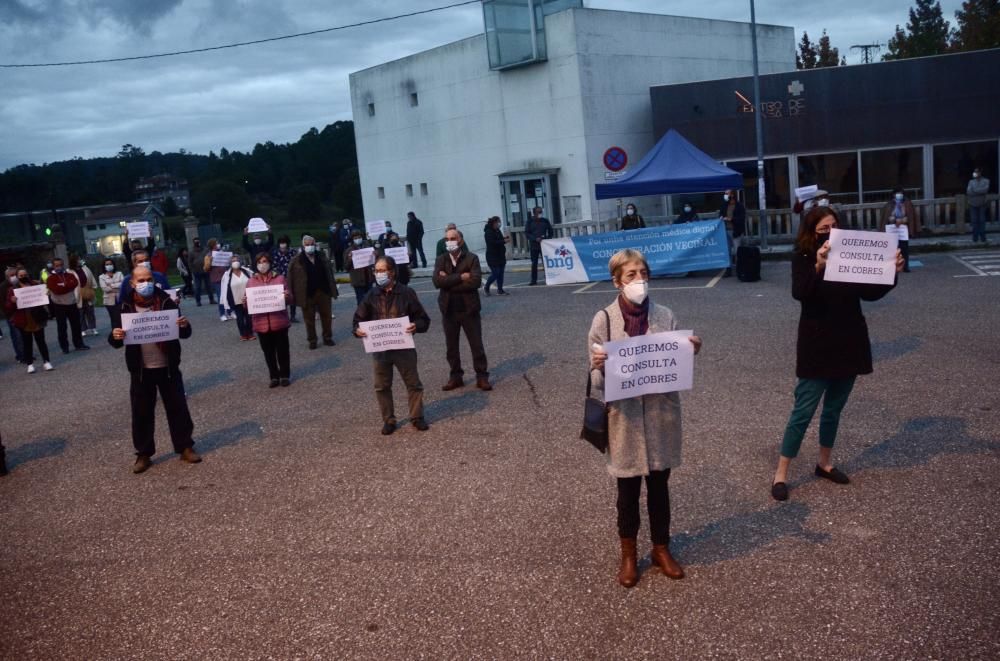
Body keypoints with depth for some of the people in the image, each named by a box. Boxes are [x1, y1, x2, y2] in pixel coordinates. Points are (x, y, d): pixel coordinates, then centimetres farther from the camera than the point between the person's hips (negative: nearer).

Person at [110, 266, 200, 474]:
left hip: (168, 367, 0)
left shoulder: (166, 301, -4)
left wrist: (184, 326, -24)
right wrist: (115, 336, -24)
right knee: (141, 412, 7)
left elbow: (184, 334, -1)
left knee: (177, 407, 7)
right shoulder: (126, 307, -4)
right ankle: (143, 454, 19)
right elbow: (117, 342, 0)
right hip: (141, 370, 0)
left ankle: (185, 447, 20)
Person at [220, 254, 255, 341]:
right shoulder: (227, 275, -6)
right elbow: (225, 289, -2)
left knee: (249, 316, 7)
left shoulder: (247, 271, -2)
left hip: (248, 299, 1)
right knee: (240, 317, 7)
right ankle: (243, 335, 18)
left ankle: (250, 333, 20)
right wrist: (228, 302, -4)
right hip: (236, 301, -1)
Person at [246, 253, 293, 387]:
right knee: (268, 351, 9)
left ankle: (285, 375, 19)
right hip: (262, 323, 2)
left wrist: (287, 296, -19)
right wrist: (245, 301, -15)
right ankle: (274, 376, 19)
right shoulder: (251, 281, 6)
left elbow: (290, 299, 3)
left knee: (282, 349, 6)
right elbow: (247, 301, 8)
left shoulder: (280, 278, 2)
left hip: (279, 322, -2)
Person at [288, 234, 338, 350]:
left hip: (323, 292, 3)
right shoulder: (297, 260, -6)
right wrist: (292, 294, -11)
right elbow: (291, 278, -6)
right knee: (309, 319, 6)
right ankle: (312, 340, 18)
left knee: (326, 316, 9)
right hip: (307, 294, -3)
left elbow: (329, 273, 12)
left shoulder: (322, 257, 7)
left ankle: (327, 338, 22)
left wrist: (333, 288, 8)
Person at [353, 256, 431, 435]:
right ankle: (388, 420, 23)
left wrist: (416, 326, -25)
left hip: (403, 346, -2)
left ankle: (417, 417, 22)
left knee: (413, 383, 7)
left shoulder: (406, 293, -6)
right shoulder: (371, 296, 2)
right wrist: (357, 330, -15)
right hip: (379, 348, 2)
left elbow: (423, 319, -4)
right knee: (382, 386, 9)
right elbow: (359, 319, 7)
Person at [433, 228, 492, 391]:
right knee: (451, 346, 11)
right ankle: (455, 377, 22)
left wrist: (449, 282, -15)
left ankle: (482, 376, 12)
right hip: (449, 310, 3)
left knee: (476, 345, 3)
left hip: (469, 308, -3)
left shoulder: (472, 258, -5)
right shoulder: (441, 260, 4)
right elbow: (437, 281, -13)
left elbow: (475, 281, -20)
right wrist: (461, 277, -18)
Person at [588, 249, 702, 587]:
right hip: (625, 415, -2)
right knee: (628, 488, 11)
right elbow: (596, 376, -6)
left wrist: (691, 351, -15)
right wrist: (599, 365, -28)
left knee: (659, 485, 16)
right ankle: (628, 554, 30)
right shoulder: (604, 319, -8)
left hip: (661, 412, 2)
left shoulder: (665, 316, -2)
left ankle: (661, 548, 35)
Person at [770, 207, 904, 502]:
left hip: (849, 343, 5)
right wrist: (818, 266, -40)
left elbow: (870, 292, 2)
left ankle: (825, 463, 33)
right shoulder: (803, 258, -9)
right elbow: (799, 293, -25)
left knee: (834, 408, 16)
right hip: (818, 346, -5)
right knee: (803, 410, -3)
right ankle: (781, 474, 4)